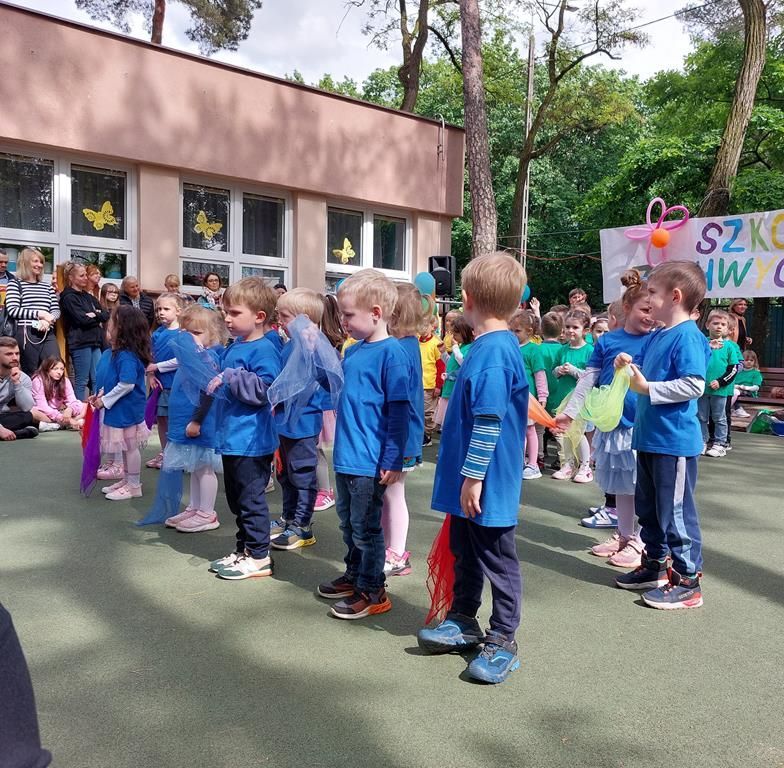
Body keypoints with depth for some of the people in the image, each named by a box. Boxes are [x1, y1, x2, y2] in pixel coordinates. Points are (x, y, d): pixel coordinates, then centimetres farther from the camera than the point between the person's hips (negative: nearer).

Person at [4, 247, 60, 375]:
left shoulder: (47, 286, 19)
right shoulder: (15, 284, 5)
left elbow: (56, 310, 13)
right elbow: (12, 310, -7)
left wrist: (48, 320, -10)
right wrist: (39, 313, -13)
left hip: (48, 334, 4)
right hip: (27, 334, -4)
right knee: (30, 374, 1)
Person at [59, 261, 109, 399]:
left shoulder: (88, 296, 18)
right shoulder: (69, 297, -5)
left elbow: (106, 315, 12)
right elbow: (83, 319, -16)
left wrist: (94, 315, -7)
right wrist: (97, 318, 0)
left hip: (95, 342, 7)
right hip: (80, 343, -7)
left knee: (97, 380, 7)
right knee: (82, 381, -3)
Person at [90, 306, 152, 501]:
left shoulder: (127, 356, -23)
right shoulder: (121, 353, 8)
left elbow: (127, 384, -30)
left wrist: (105, 400, -20)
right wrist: (101, 394, 10)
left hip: (127, 410, -9)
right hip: (122, 410, 9)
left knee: (130, 447, 3)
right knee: (128, 447, 19)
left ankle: (134, 486, 15)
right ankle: (127, 481, 32)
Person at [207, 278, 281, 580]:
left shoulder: (264, 350, -15)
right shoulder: (233, 349, 13)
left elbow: (263, 391, -24)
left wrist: (230, 378, -23)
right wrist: (213, 380, 10)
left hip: (252, 441, -10)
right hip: (232, 438, 10)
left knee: (251, 499, -1)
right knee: (236, 499, 18)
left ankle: (259, 557, 11)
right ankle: (243, 550, 32)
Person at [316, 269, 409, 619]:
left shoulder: (391, 352, -16)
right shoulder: (353, 351, 9)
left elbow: (398, 410, -18)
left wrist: (393, 461, -19)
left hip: (370, 460, -9)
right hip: (346, 456, 9)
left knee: (365, 526, 3)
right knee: (348, 521, 21)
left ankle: (373, 591, 18)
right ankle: (354, 575, 38)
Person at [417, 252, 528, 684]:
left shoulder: (492, 352, -22)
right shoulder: (494, 346, 9)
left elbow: (489, 422, -25)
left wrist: (473, 476, -21)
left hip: (486, 485, -10)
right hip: (469, 482, 10)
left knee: (497, 560, 5)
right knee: (464, 552, 20)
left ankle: (502, 641, 19)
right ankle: (462, 623, 35)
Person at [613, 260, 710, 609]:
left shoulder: (688, 337, -16)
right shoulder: (655, 337, 11)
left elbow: (694, 385, -25)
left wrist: (648, 388, -22)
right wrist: (629, 365, 4)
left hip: (674, 442, -9)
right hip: (648, 437, 10)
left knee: (676, 512, 1)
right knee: (648, 508, 19)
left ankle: (687, 580, 14)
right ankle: (656, 565, 34)